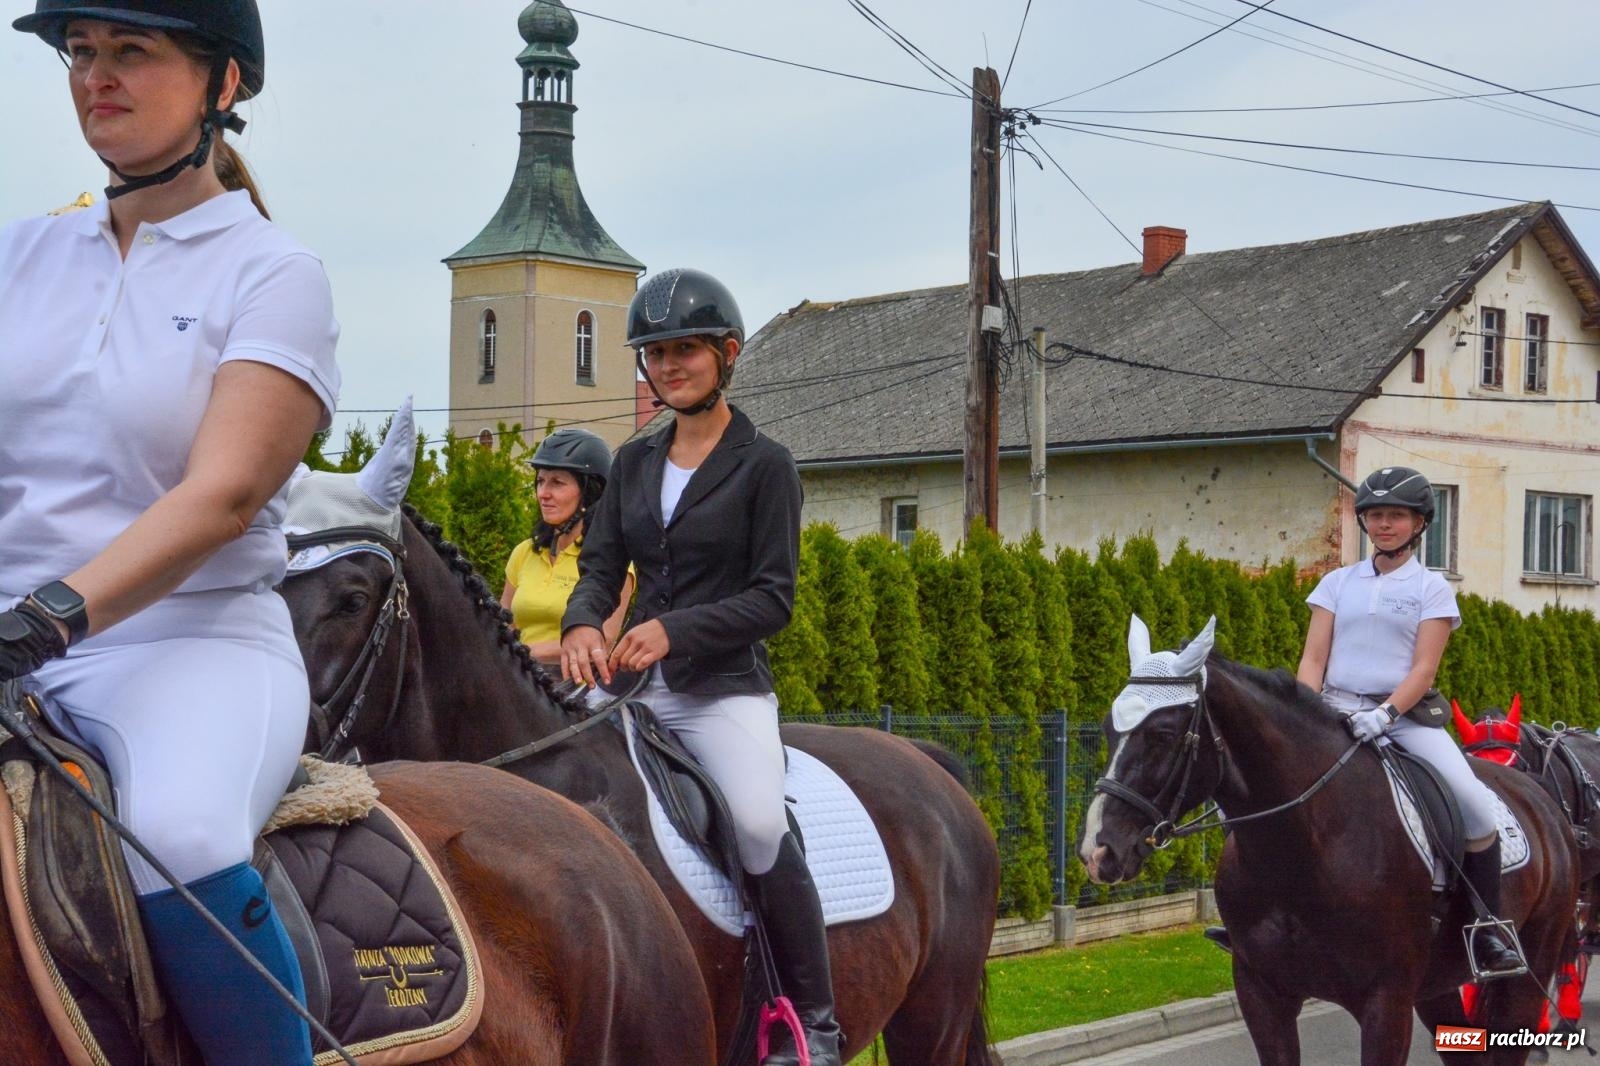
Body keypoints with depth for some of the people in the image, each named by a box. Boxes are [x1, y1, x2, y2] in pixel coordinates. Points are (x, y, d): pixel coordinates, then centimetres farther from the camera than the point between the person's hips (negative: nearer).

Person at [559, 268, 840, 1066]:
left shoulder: (764, 465, -2)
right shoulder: (634, 462, 14)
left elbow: (772, 597, -7)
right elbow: (600, 566, 9)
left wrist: (673, 629, -21)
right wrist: (583, 625, -15)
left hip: (724, 688, -6)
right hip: (635, 686, 6)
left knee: (759, 824, -29)